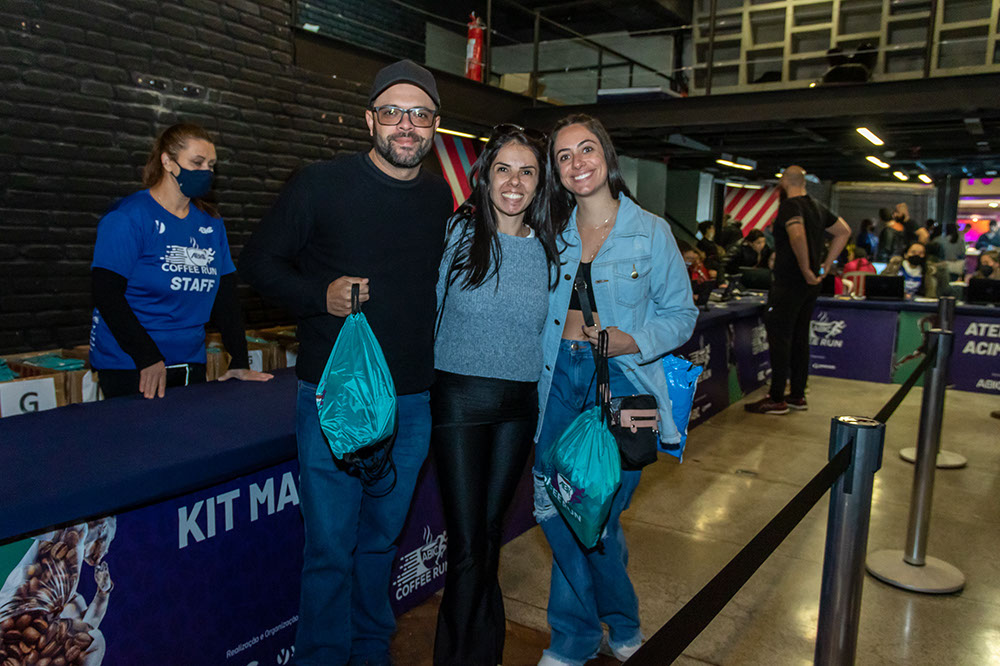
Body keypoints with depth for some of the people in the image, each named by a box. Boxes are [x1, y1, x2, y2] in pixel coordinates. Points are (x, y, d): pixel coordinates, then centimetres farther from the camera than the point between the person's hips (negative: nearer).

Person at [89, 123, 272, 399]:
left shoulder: (210, 222, 9)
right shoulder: (127, 217, -8)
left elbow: (226, 294, 8)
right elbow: (106, 293, -14)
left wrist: (240, 363, 1)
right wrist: (148, 358, -22)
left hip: (191, 365, 6)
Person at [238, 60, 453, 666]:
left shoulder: (446, 200, 6)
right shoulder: (322, 184, -6)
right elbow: (259, 261, 0)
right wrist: (321, 295, -18)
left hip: (413, 403, 4)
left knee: (381, 540, 19)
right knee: (330, 547, 4)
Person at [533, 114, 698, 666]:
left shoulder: (651, 232, -1)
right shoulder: (554, 233, 9)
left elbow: (681, 314, 1)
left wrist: (633, 341, -16)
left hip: (620, 380, -3)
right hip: (560, 377, 4)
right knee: (555, 509, 4)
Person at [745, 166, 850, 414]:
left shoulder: (790, 206, -14)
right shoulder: (817, 206, 14)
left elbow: (798, 236, -32)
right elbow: (844, 231, 23)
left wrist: (806, 270, -24)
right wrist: (826, 265, 17)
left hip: (789, 284, -9)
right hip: (810, 285, 9)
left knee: (779, 338, -4)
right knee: (800, 338, 14)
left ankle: (776, 399, -1)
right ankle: (798, 395, 20)